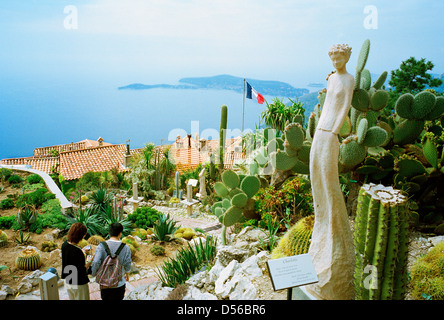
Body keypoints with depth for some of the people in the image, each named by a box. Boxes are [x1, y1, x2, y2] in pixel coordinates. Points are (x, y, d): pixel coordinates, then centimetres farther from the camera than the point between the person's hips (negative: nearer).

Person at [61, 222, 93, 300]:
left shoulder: (64, 244, -7)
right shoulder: (77, 251, -31)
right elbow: (83, 272, -25)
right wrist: (89, 261, -11)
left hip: (67, 282, 8)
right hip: (79, 284, -8)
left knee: (71, 298, 26)